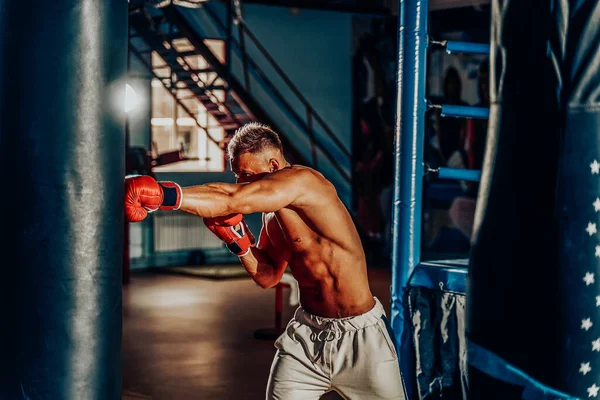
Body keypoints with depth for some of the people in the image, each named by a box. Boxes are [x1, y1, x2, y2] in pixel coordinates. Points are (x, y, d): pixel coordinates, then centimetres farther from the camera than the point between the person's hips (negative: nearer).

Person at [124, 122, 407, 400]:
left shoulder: (303, 180, -21)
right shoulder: (273, 215, 4)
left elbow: (231, 201, -33)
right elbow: (268, 276, 12)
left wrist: (161, 194, -37)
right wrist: (238, 241, -5)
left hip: (359, 337, -7)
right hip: (307, 331, 7)